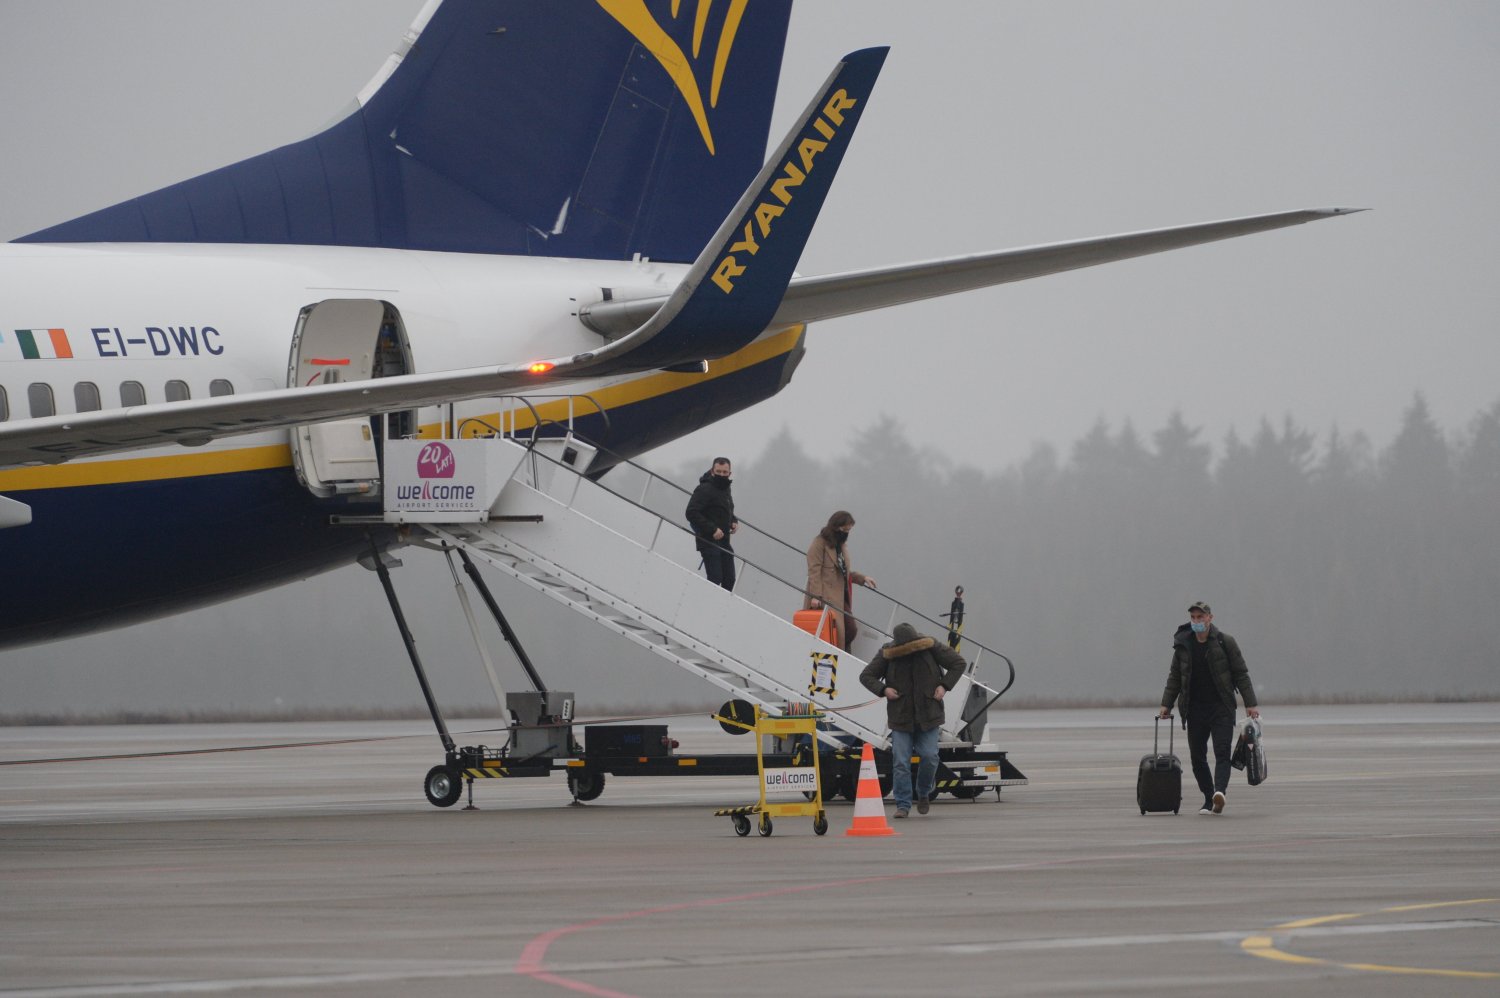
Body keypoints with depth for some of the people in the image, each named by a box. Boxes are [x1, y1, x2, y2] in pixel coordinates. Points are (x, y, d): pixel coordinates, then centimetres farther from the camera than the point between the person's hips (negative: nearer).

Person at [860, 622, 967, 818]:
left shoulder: (931, 648, -4)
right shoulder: (887, 655, -5)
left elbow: (959, 663, 4)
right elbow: (866, 676, 3)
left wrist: (944, 686, -7)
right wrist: (883, 689, -15)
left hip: (928, 716, 0)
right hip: (901, 717, 0)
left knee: (929, 757, -4)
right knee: (901, 762, -6)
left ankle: (924, 793, 22)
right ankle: (903, 805, 0)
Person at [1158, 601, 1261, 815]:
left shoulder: (1225, 643, -2)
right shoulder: (1183, 645, 7)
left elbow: (1241, 674, 1)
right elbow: (1174, 677, 17)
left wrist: (1250, 704, -4)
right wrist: (1166, 704, 11)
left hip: (1221, 708, -4)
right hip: (1195, 709, 4)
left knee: (1222, 752, -17)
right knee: (1197, 756, 2)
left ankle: (1220, 791, -32)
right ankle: (1209, 799, 10)